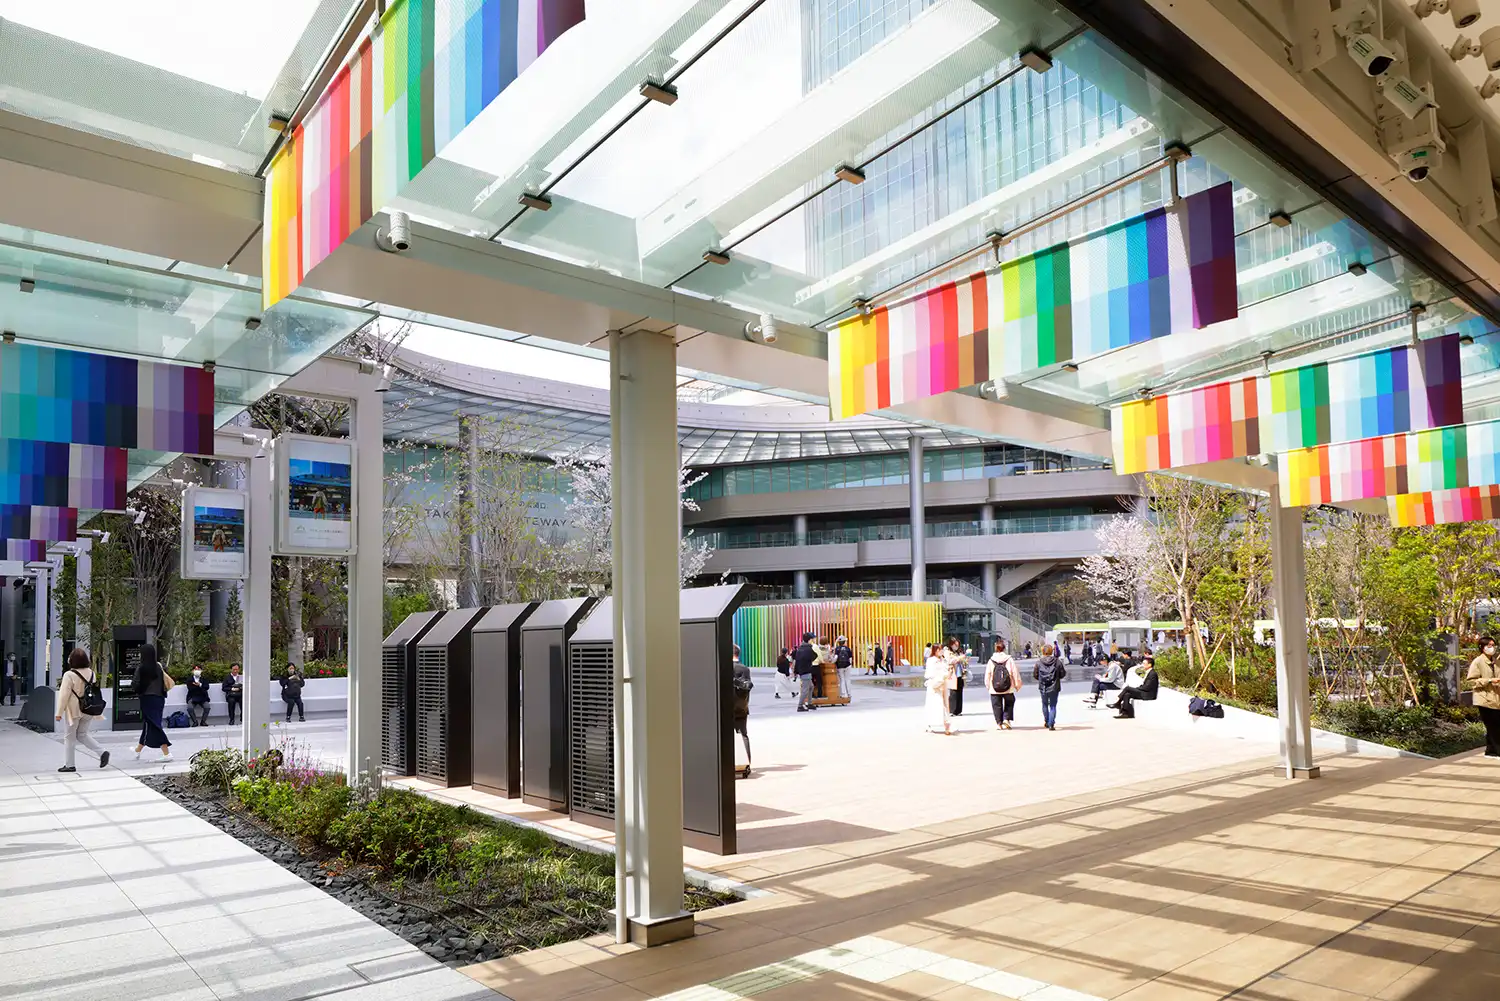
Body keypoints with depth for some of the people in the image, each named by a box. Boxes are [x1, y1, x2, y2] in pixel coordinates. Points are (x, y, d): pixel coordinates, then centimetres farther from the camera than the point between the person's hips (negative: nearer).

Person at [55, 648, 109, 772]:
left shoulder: (69, 675, -17)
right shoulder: (91, 672, 1)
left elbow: (64, 695, -15)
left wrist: (59, 713, -9)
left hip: (73, 711, -6)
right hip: (88, 710, 6)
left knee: (69, 737, 8)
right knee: (82, 734, 18)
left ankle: (69, 765, 14)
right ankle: (102, 752, 1)